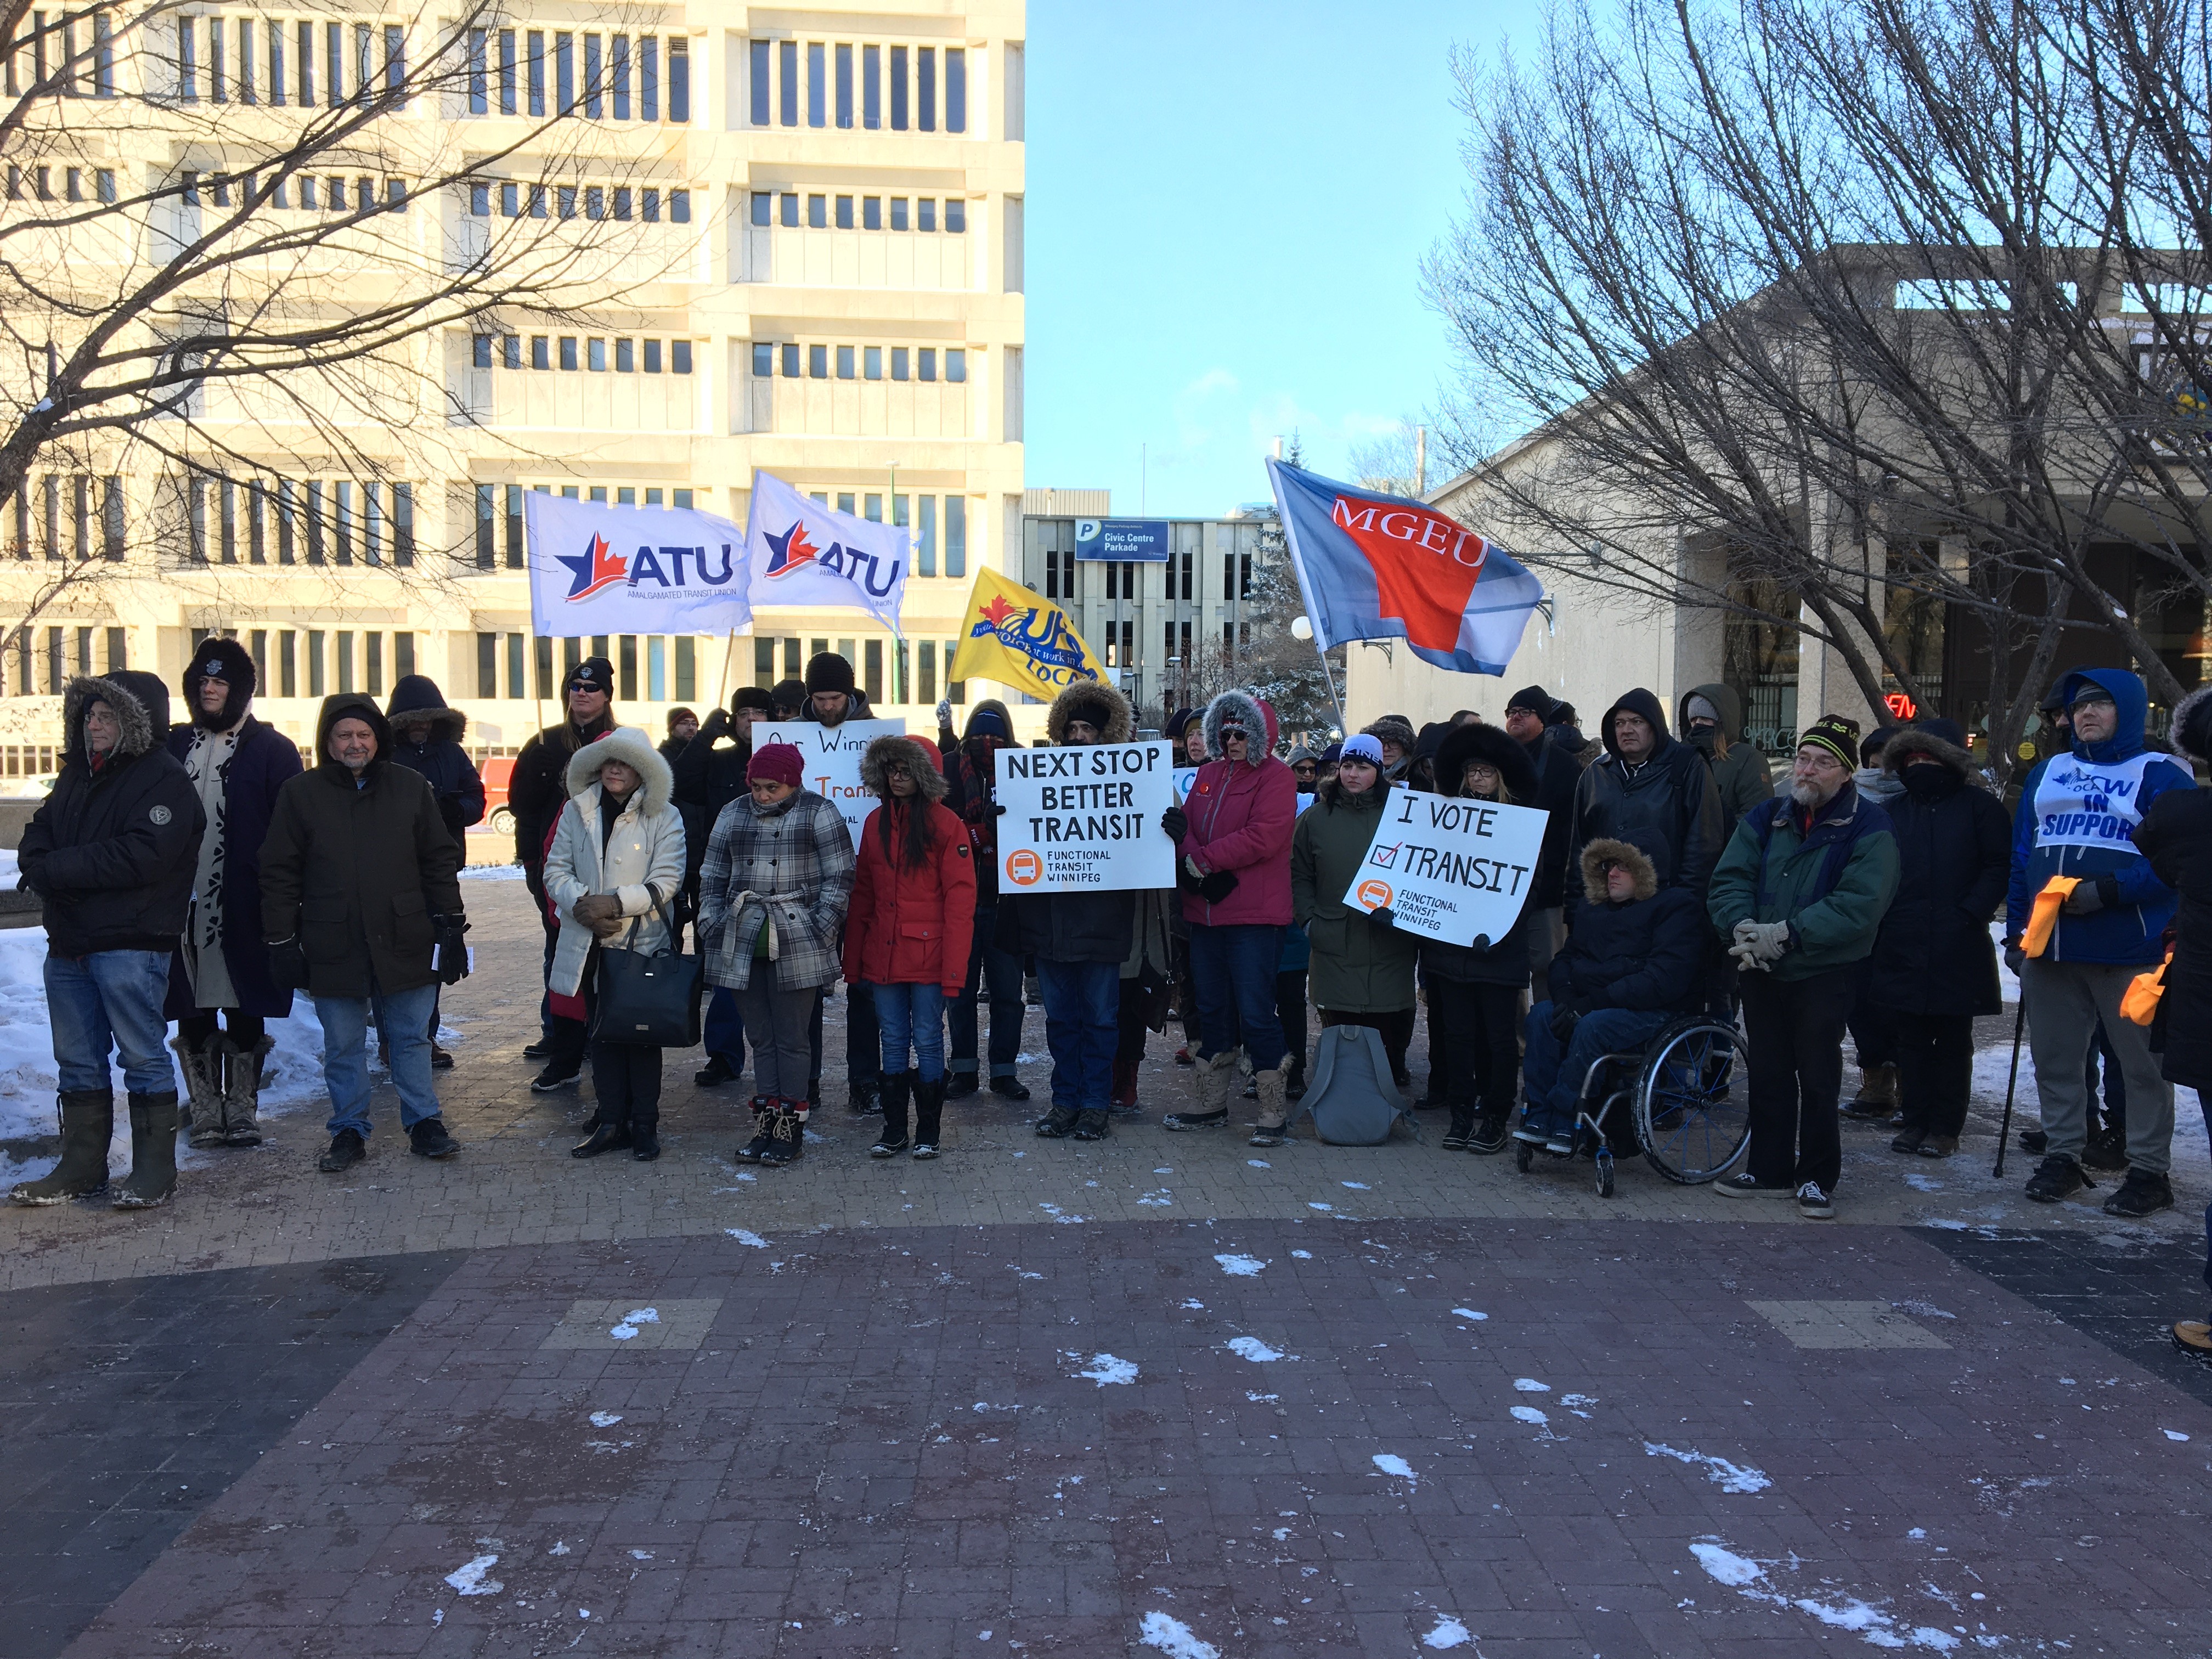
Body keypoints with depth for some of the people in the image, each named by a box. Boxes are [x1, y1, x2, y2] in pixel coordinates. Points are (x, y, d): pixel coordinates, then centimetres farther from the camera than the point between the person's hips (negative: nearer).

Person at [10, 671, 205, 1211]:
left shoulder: (165, 780, -10)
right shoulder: (77, 773, 16)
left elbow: (139, 857, -22)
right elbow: (37, 838, 14)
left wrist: (55, 869, -14)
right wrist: (42, 869, -10)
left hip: (130, 946, -8)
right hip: (69, 942, 8)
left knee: (143, 1056, -1)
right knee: (78, 1061, 14)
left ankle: (154, 1169, 8)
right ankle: (81, 1166, 24)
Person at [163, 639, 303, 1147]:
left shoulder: (271, 749, 1)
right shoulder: (174, 745, 11)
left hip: (245, 910, -3)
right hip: (184, 906, 3)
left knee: (246, 1013, 5)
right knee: (192, 1016, 7)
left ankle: (242, 1113, 16)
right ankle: (206, 1115, 17)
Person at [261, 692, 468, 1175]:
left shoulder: (410, 787, 4)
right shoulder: (301, 794, 2)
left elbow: (440, 862, 7)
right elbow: (280, 876, 3)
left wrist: (450, 926, 3)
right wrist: (282, 942, -1)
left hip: (404, 944, 0)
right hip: (333, 949, 0)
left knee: (412, 1039, 9)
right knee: (342, 1047, 9)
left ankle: (424, 1123, 21)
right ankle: (349, 1131, 22)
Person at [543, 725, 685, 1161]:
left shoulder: (664, 817, -4)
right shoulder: (576, 811, 6)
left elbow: (666, 881, -10)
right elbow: (557, 870, 4)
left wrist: (616, 903, -19)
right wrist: (579, 903, -15)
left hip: (644, 942, -3)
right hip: (591, 942, 3)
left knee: (642, 1034, 3)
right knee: (602, 1034, 9)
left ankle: (645, 1125, 11)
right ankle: (611, 1122, 17)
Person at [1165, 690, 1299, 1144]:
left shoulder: (1276, 778, -6)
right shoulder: (1209, 774, 14)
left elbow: (1263, 838, -18)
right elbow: (1186, 825, 9)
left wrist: (1203, 860, -14)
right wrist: (1193, 859, -13)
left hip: (1254, 917, -7)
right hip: (1205, 912, 7)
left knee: (1255, 1012, -6)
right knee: (1212, 1009, 14)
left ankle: (1273, 1112, 4)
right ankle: (1211, 1104, 25)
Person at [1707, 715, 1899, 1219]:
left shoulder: (1868, 829, -6)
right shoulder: (1765, 820, 8)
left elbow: (1858, 905, -18)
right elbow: (1728, 881, 0)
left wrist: (1787, 932, -24)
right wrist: (1743, 926, -20)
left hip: (1825, 973, -4)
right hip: (1760, 970, 5)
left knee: (1817, 1078, 1)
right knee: (1766, 1073, 11)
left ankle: (1817, 1178, 14)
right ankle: (1769, 1170, 23)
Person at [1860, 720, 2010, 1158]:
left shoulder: (1978, 806, 1)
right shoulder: (1893, 809, 13)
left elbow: (1999, 867, -4)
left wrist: (1971, 913, -15)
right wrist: (1881, 917, 1)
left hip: (1958, 949, -4)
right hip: (1902, 948, 4)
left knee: (1953, 1042, 6)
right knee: (1910, 1040, 8)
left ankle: (1945, 1127, 13)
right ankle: (1914, 1121, 17)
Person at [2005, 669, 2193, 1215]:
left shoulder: (2160, 774, -2)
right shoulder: (2047, 773, 15)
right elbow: (2023, 858, 15)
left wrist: (2107, 892, -21)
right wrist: (2016, 931, 11)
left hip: (2130, 949, -5)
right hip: (2051, 946, 5)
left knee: (2143, 1063, 3)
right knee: (2054, 1058, 11)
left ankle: (2149, 1170, 14)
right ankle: (2063, 1155, 23)